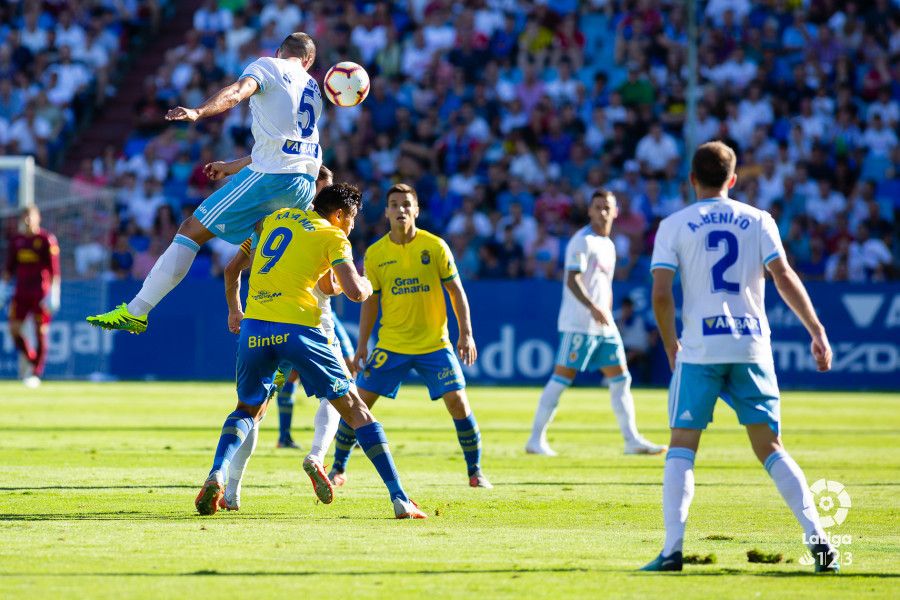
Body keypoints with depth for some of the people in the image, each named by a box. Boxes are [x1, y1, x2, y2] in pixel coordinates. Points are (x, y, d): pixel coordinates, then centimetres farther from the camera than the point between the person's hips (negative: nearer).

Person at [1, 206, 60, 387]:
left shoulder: (47, 240, -6)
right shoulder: (16, 240, 10)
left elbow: (54, 269, -8)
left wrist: (53, 294, -13)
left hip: (41, 293, -5)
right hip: (21, 292, 5)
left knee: (41, 332, -3)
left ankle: (36, 373, 2)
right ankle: (28, 357, 22)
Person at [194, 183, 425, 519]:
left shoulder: (277, 217, 21)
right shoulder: (333, 236, 4)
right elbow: (354, 292, -7)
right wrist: (366, 285, 16)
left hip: (254, 325, 4)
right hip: (296, 327, -4)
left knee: (248, 410, 25)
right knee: (354, 409, 6)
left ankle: (217, 475, -3)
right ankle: (399, 498, 0)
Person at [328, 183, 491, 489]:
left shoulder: (435, 246, -5)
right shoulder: (375, 253, -1)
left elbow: (456, 291, 0)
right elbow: (370, 301, 8)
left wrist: (466, 334, -7)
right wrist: (362, 345, 6)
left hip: (434, 344, -1)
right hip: (390, 345, 1)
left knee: (458, 403, -11)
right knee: (358, 402, -4)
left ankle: (475, 472, 5)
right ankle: (338, 470, 11)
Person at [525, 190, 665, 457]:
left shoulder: (608, 245, 18)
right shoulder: (582, 241, -9)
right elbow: (572, 280, -21)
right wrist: (593, 307, -32)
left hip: (603, 325, 9)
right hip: (578, 323, -9)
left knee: (621, 379, 6)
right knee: (561, 378, -7)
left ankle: (632, 440, 8)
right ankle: (536, 440, -2)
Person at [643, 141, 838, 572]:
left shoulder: (674, 225, 4)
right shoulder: (758, 221, 8)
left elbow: (661, 294, -3)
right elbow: (784, 278, -1)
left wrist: (671, 347, 9)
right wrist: (817, 333, 1)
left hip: (699, 348, -2)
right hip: (752, 346, 2)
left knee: (681, 447, 3)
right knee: (770, 448, 9)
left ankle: (672, 549, -9)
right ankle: (816, 536, -3)